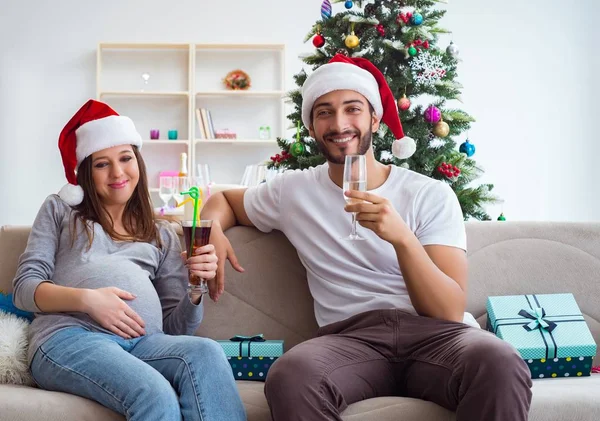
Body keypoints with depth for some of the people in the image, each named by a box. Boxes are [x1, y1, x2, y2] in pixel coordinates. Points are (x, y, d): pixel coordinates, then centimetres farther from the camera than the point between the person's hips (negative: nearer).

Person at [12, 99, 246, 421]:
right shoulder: (60, 209, 22)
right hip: (70, 336, -3)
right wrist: (85, 298, -10)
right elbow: (24, 288, 9)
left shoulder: (162, 234, 26)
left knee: (206, 353, -34)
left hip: (143, 343, 3)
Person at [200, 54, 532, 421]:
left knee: (499, 363, -35)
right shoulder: (292, 191, 12)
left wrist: (402, 237, -22)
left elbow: (450, 312, -4)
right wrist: (212, 226, 7)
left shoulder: (432, 194, 5)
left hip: (432, 333, -1)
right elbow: (224, 199, 32)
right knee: (290, 378, -35)